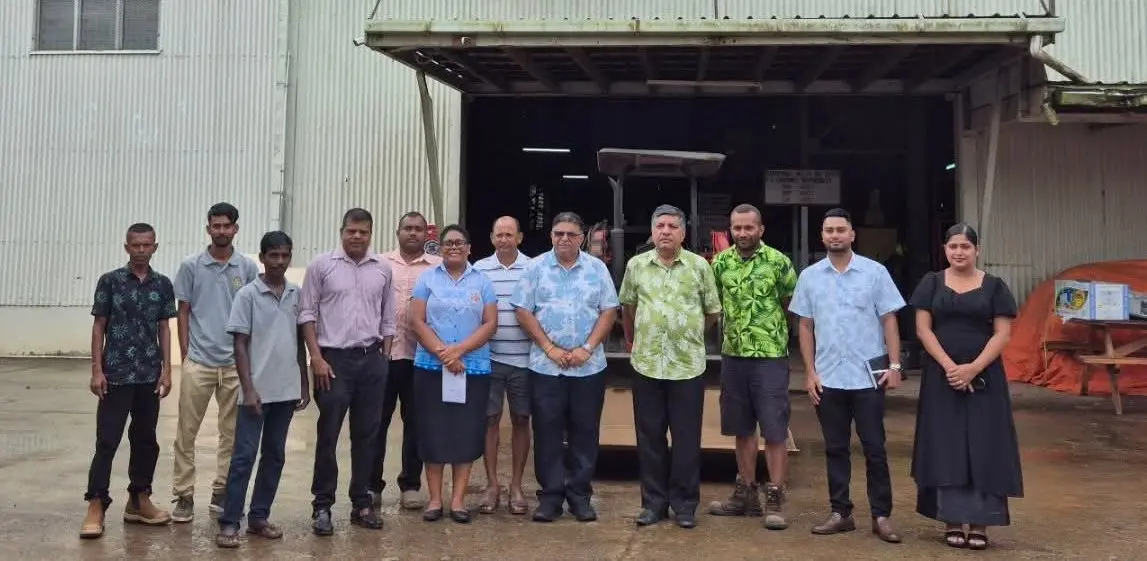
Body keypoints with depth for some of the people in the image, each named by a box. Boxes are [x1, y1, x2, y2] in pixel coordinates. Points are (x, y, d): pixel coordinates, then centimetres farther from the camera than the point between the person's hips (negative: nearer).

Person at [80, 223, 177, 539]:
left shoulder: (163, 285, 5)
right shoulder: (110, 281, -2)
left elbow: (164, 329, 8)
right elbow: (99, 326, -1)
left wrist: (166, 370, 1)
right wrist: (97, 370, -6)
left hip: (150, 375, 3)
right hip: (116, 374, -3)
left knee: (145, 439, 10)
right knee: (107, 440, -4)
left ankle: (139, 501, 22)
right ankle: (96, 506, 2)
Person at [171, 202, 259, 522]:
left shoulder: (248, 268, 3)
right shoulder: (191, 266, 1)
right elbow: (183, 313, 4)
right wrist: (185, 357, 0)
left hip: (236, 363, 1)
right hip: (198, 362, -1)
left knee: (233, 433, 8)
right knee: (186, 432, 1)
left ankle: (222, 492, 20)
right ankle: (184, 495, 8)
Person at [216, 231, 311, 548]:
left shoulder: (297, 295, 7)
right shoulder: (247, 295, -5)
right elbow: (240, 345, -7)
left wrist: (305, 385, 11)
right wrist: (248, 389, -13)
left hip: (287, 390, 5)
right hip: (257, 390, -4)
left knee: (275, 456, 9)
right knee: (244, 455, -3)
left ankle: (259, 517, 18)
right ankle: (229, 522, 1)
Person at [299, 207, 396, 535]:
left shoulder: (383, 269, 7)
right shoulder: (321, 265, -2)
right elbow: (307, 314, -3)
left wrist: (384, 357, 7)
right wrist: (316, 358, -9)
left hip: (372, 360, 3)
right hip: (334, 358, -3)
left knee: (367, 434, 8)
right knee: (328, 435, 0)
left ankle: (361, 503, 18)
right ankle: (322, 506, 10)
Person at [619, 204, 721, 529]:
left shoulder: (699, 266, -1)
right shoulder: (636, 265, 4)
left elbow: (713, 311, 8)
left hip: (688, 365, -1)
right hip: (646, 364, 2)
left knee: (687, 438, 5)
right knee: (649, 437, 8)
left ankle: (685, 504, 16)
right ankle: (654, 502, 20)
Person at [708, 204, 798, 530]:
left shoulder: (778, 262, -7)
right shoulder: (720, 263, 4)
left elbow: (793, 304, 5)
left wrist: (774, 328, 8)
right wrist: (731, 330, 12)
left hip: (771, 356, -4)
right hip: (733, 356, 4)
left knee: (774, 430, -2)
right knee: (743, 429, 12)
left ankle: (774, 500, 6)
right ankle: (746, 493, 23)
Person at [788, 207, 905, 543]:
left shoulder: (875, 272, -1)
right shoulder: (809, 276, 5)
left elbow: (889, 320, 0)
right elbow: (805, 326, 7)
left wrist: (894, 365, -6)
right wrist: (810, 371, 2)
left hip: (868, 376, -2)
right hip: (828, 377, 2)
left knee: (874, 448, 3)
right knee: (835, 449, 9)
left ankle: (881, 515, 10)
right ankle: (841, 513, 18)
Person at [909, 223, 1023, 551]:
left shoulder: (994, 286, 3)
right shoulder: (931, 283, 5)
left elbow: (1003, 334, -2)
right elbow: (923, 329, -1)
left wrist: (973, 369, -15)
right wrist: (949, 366, -14)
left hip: (984, 377, 0)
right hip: (941, 376, 1)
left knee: (983, 447, -1)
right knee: (946, 446, 2)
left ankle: (979, 523, 5)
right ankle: (952, 521, 8)